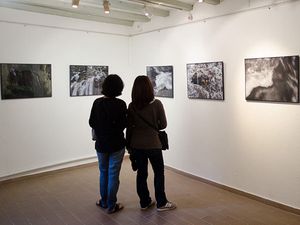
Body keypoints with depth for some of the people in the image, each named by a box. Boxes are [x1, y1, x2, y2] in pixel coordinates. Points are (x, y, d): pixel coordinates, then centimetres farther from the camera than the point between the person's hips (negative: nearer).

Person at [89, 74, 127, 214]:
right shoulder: (120, 104, -15)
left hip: (101, 144, 3)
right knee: (113, 175, 7)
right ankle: (111, 206, 16)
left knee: (103, 172, 20)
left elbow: (91, 123, -1)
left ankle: (104, 202, 31)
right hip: (116, 144, -3)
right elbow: (123, 125, -14)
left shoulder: (97, 102, -5)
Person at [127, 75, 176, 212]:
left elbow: (129, 127, 0)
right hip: (153, 144, -3)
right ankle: (161, 203, 21)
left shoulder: (131, 106, -5)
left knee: (141, 173, 13)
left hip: (137, 145, 3)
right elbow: (163, 125, -6)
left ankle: (144, 202, 25)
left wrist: (129, 145, 11)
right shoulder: (157, 104, -13)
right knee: (159, 173, 12)